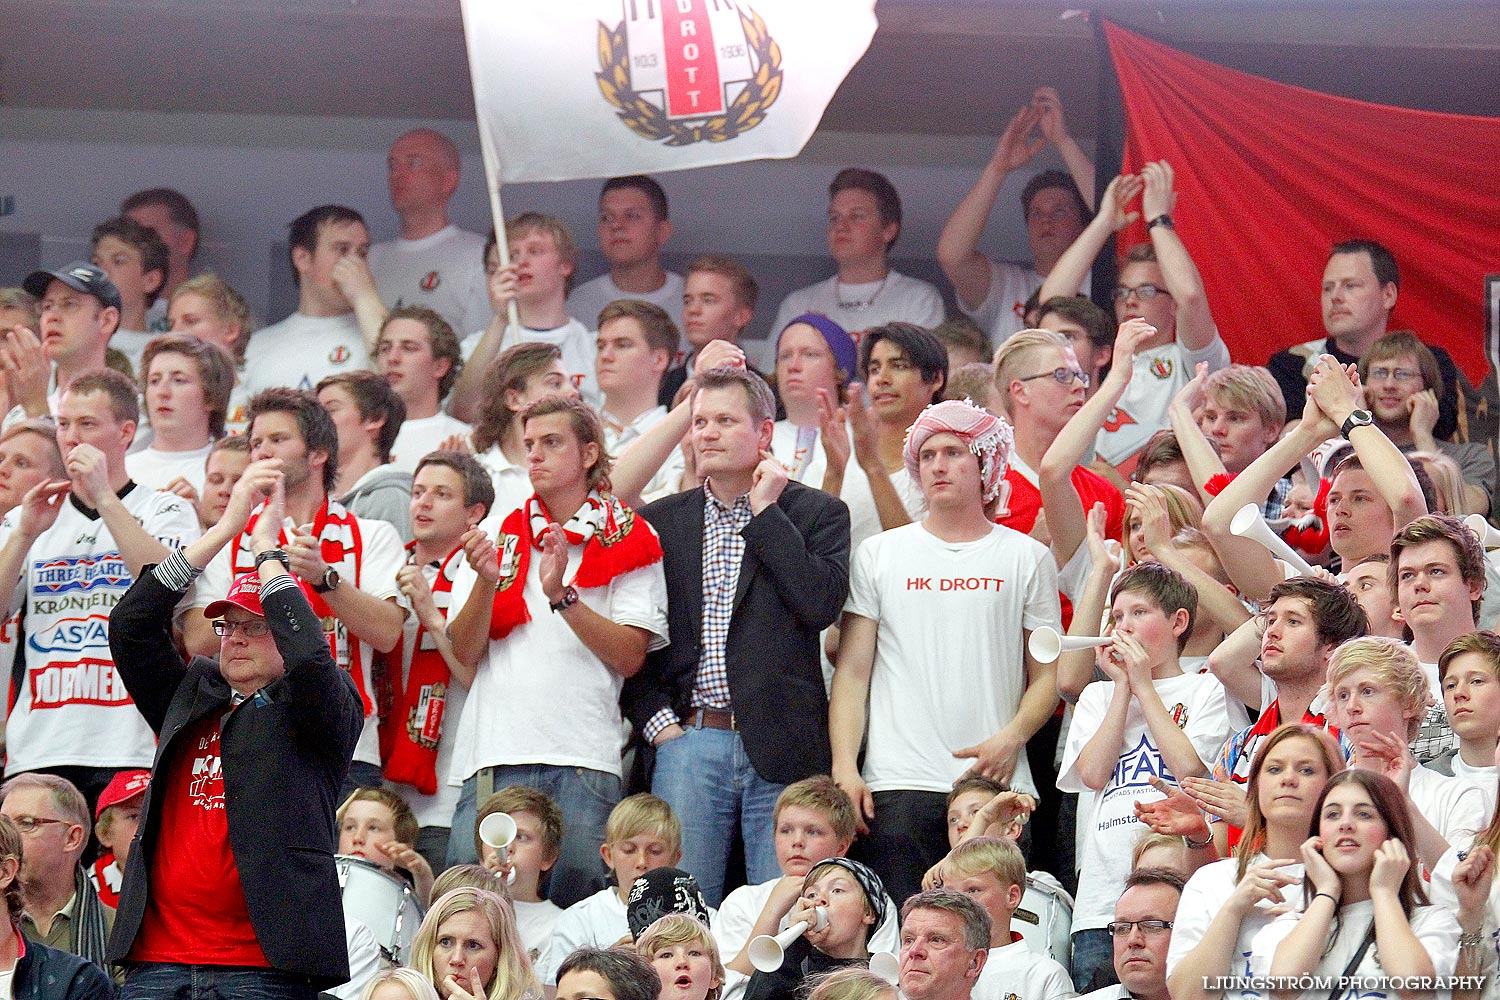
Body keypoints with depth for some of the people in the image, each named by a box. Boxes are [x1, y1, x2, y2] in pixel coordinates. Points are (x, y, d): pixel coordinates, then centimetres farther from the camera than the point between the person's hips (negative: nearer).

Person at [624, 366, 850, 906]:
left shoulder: (818, 513, 6)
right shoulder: (658, 521, 13)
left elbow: (821, 604, -11)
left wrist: (765, 513, -6)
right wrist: (657, 722, -2)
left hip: (783, 749, -2)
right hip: (688, 740, 2)